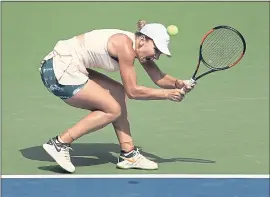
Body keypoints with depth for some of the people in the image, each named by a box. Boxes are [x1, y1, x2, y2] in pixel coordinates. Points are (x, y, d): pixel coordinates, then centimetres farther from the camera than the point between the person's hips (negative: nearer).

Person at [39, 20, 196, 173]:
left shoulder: (139, 46, 9)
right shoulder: (125, 46, -19)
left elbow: (160, 78, 11)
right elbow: (132, 91, -18)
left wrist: (177, 83, -8)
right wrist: (167, 94, -14)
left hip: (67, 67, 10)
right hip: (59, 70, -10)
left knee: (118, 92, 10)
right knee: (113, 110, -7)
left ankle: (128, 155, 13)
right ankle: (59, 144, -6)